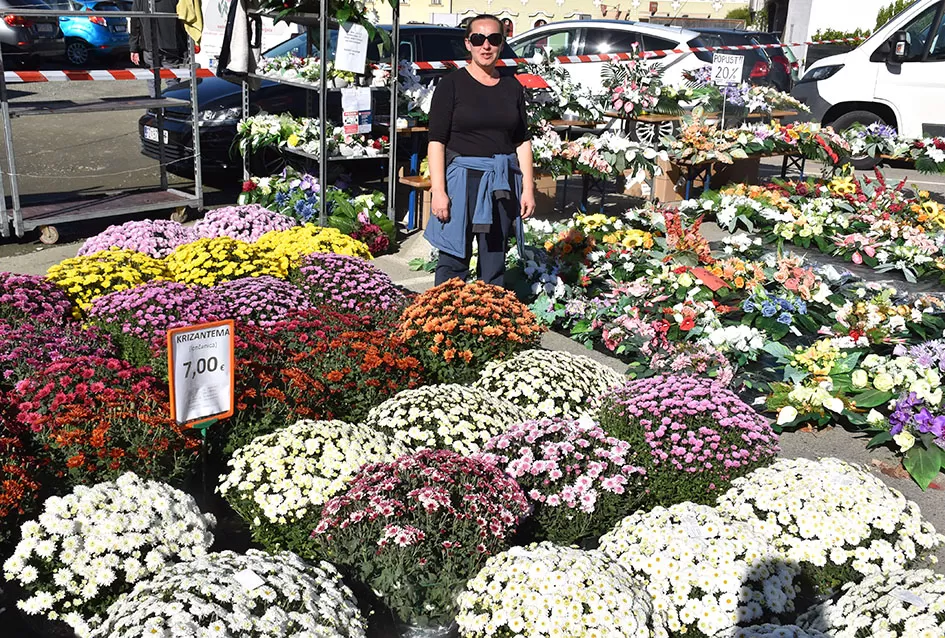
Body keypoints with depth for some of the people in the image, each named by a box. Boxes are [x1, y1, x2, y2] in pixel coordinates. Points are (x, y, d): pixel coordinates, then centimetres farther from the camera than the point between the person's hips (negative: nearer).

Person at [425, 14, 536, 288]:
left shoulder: (512, 87, 11)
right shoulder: (451, 84, -2)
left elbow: (523, 141, 13)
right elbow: (436, 141, -6)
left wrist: (528, 188, 6)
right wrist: (438, 190, -14)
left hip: (502, 183, 4)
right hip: (461, 178, -4)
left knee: (495, 263, 9)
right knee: (454, 261, -4)